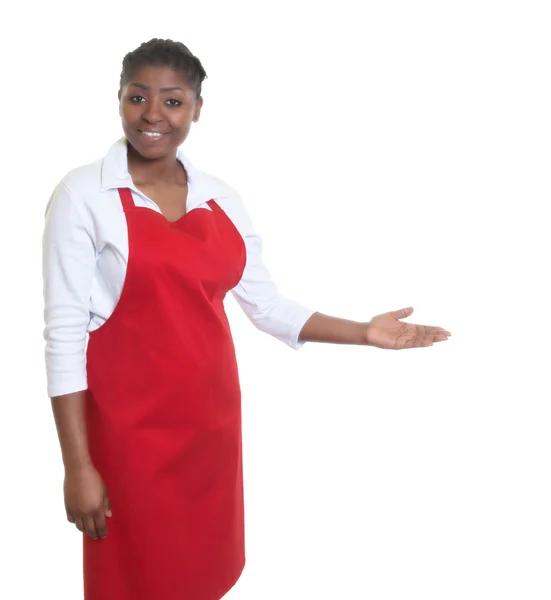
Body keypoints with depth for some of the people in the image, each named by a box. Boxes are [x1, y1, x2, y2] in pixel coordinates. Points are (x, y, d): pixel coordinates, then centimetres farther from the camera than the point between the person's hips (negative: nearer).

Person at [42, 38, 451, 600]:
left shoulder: (221, 198, 5)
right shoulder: (83, 194, -9)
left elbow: (266, 305, 8)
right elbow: (64, 331, -11)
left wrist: (363, 332, -2)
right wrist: (78, 465, -13)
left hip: (211, 415, 5)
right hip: (129, 424, -4)